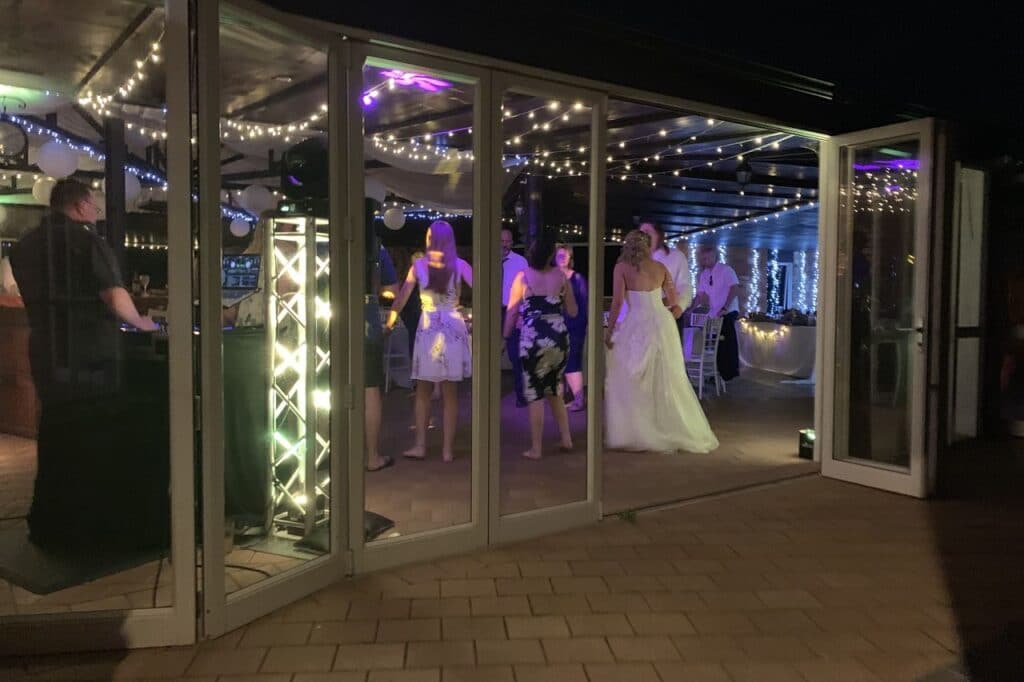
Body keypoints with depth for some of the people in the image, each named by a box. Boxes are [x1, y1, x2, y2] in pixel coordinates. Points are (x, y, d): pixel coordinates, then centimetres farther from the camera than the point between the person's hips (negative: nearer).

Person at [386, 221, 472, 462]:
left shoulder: (419, 265, 1)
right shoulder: (459, 264, 0)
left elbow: (403, 296, -1)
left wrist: (391, 319, 8)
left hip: (428, 328, 0)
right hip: (453, 328, 0)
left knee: (423, 391, 13)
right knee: (449, 393, 7)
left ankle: (420, 445, 12)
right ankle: (447, 449, 9)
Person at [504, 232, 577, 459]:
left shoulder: (523, 276, -3)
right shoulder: (560, 275, 4)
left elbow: (512, 312, -2)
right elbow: (572, 311, 10)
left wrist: (504, 337, 8)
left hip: (533, 337, -3)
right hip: (559, 335, 3)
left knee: (535, 393, 4)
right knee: (555, 390, 21)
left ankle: (535, 449, 8)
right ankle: (566, 438, 23)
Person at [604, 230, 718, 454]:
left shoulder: (621, 268, -3)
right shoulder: (660, 267, 7)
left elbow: (617, 302, -8)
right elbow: (672, 299, 12)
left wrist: (609, 330, -1)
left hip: (637, 326, -4)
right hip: (662, 323, 4)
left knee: (630, 381, 7)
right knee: (667, 381, 13)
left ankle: (636, 433, 8)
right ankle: (676, 431, 20)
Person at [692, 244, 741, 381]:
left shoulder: (725, 270, -10)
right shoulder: (703, 275, 8)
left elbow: (734, 289, -18)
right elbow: (700, 295, 7)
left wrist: (725, 308, -26)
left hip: (728, 312, -6)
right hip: (714, 314, 6)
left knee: (727, 342, -5)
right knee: (718, 343, 11)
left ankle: (730, 372, 4)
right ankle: (721, 371, 21)